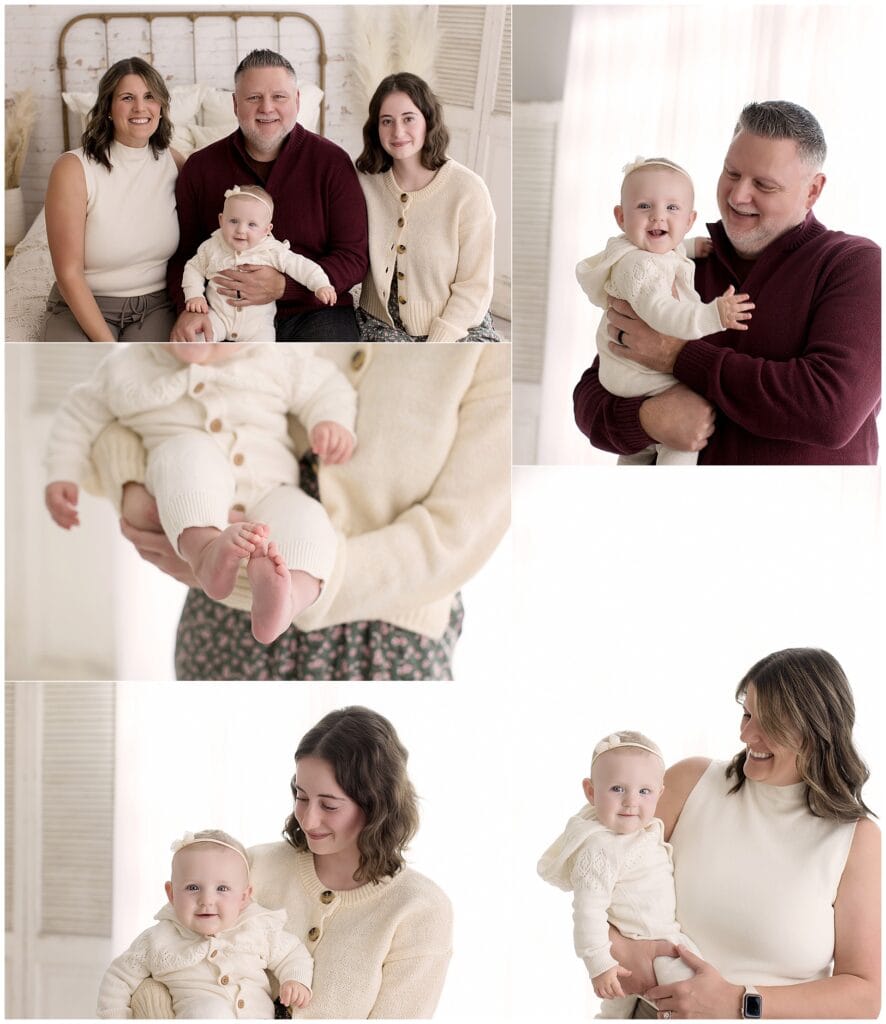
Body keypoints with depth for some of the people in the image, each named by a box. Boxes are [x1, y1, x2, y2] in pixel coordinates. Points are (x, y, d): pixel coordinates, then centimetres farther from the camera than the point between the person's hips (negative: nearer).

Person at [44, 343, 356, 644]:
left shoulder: (272, 365, 11)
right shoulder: (128, 369, 9)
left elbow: (324, 384, 18)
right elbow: (81, 413, 18)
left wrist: (334, 421, -2)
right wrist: (62, 475, 10)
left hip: (266, 495, 2)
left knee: (305, 519, -31)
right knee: (191, 452, -34)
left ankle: (291, 594, -62)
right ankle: (206, 551, -59)